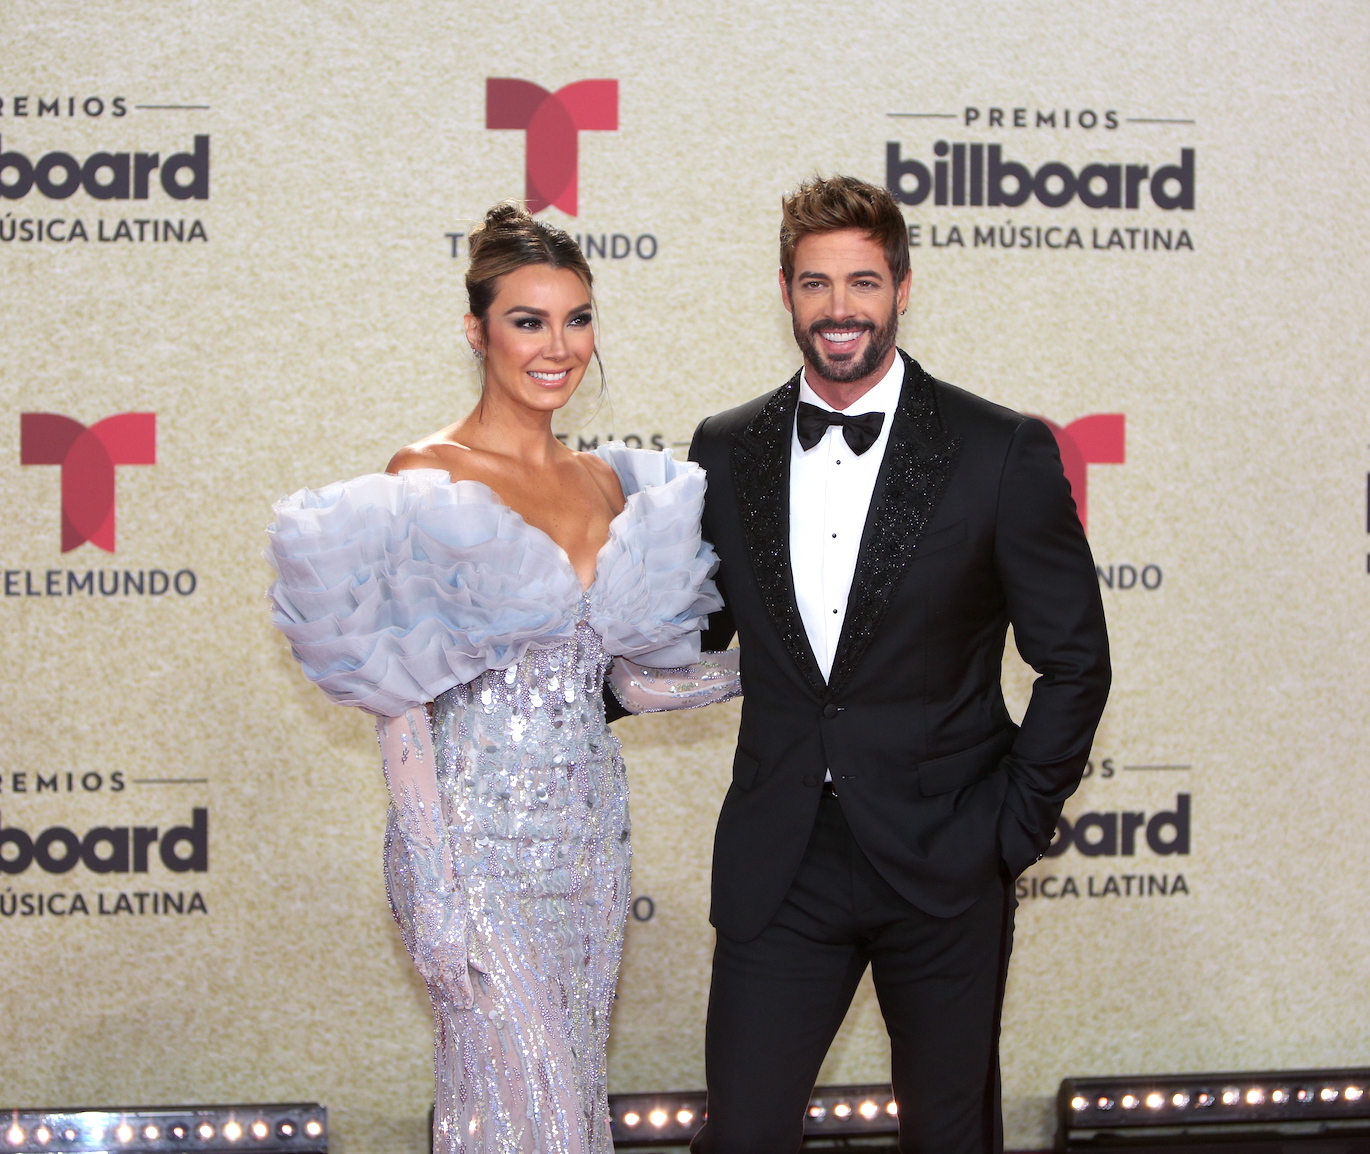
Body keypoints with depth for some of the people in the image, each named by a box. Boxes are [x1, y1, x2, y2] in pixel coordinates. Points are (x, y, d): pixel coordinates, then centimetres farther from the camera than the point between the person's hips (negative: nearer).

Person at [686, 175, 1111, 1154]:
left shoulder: (1003, 454, -6)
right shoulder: (728, 451, 4)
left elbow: (1075, 660, -1)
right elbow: (695, 629, 16)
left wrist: (1015, 827, -5)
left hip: (944, 864, -2)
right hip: (780, 868, 2)